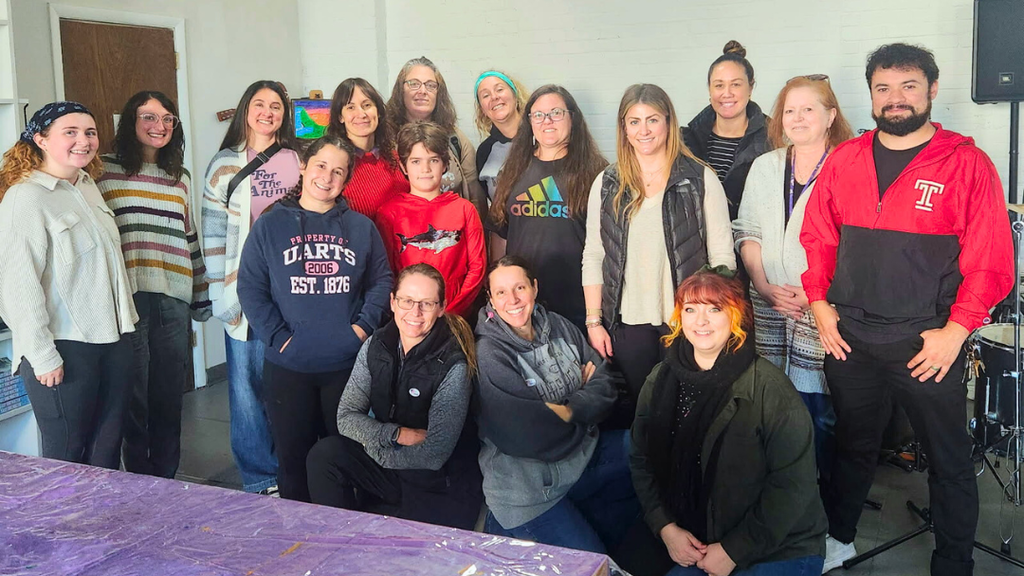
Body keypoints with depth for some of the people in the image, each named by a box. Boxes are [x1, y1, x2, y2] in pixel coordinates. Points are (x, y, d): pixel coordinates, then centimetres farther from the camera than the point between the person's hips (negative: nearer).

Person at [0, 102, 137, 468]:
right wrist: (42, 356, -18)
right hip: (64, 349, -7)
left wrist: (126, 320, 16)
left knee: (107, 450, 15)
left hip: (111, 338, 7)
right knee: (67, 455, 5)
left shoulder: (88, 186, 11)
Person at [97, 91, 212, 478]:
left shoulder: (181, 178, 17)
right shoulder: (105, 172, 2)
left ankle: (166, 483, 20)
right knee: (134, 399, 0)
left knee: (170, 399, 8)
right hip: (128, 299, -4)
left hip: (175, 301, 4)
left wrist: (202, 298, 19)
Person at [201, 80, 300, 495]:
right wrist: (220, 294, -5)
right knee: (248, 386, 0)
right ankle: (260, 479, 12)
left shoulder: (299, 162, 10)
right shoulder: (225, 165, 5)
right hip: (245, 291, -1)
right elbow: (213, 233, 2)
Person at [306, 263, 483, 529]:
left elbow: (434, 455, -19)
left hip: (441, 490, -5)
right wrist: (398, 435, -18)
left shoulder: (453, 366, -19)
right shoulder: (376, 346, -3)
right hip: (386, 471, 5)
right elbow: (346, 416, -4)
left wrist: (372, 443, -9)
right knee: (323, 455, -17)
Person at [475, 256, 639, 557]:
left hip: (584, 450, 7)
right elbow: (524, 436, -23)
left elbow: (604, 383, 0)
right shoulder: (489, 354, -18)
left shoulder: (559, 327, 2)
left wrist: (570, 411, -20)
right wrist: (586, 396, -11)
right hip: (526, 485, -7)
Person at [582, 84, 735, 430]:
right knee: (633, 412, 8)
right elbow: (593, 257, 8)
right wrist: (594, 321, 3)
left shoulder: (700, 180, 0)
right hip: (628, 323, 2)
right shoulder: (607, 185, 7)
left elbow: (722, 256, 0)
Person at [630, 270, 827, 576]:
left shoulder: (769, 386, -15)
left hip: (782, 551, -4)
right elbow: (641, 461, 7)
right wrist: (666, 527, -6)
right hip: (696, 548, 5)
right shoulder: (660, 381, 0)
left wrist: (734, 551, -14)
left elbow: (793, 482, -15)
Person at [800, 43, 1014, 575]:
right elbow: (817, 238, 9)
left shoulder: (966, 164, -7)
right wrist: (820, 305, 0)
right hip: (848, 335, 4)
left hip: (927, 343, -3)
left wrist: (954, 332, -14)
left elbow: (991, 261, -9)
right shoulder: (844, 160, 5)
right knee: (852, 445, 20)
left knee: (949, 462, 8)